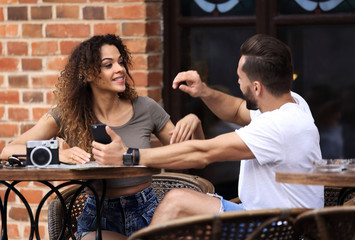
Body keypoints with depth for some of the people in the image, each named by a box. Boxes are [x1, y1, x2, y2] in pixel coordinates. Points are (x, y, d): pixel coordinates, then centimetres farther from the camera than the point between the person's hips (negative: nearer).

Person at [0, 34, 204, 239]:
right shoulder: (68, 115, -3)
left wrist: (194, 123, -14)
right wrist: (59, 155, -29)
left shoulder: (145, 109, 0)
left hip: (146, 214, 2)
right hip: (98, 216, -2)